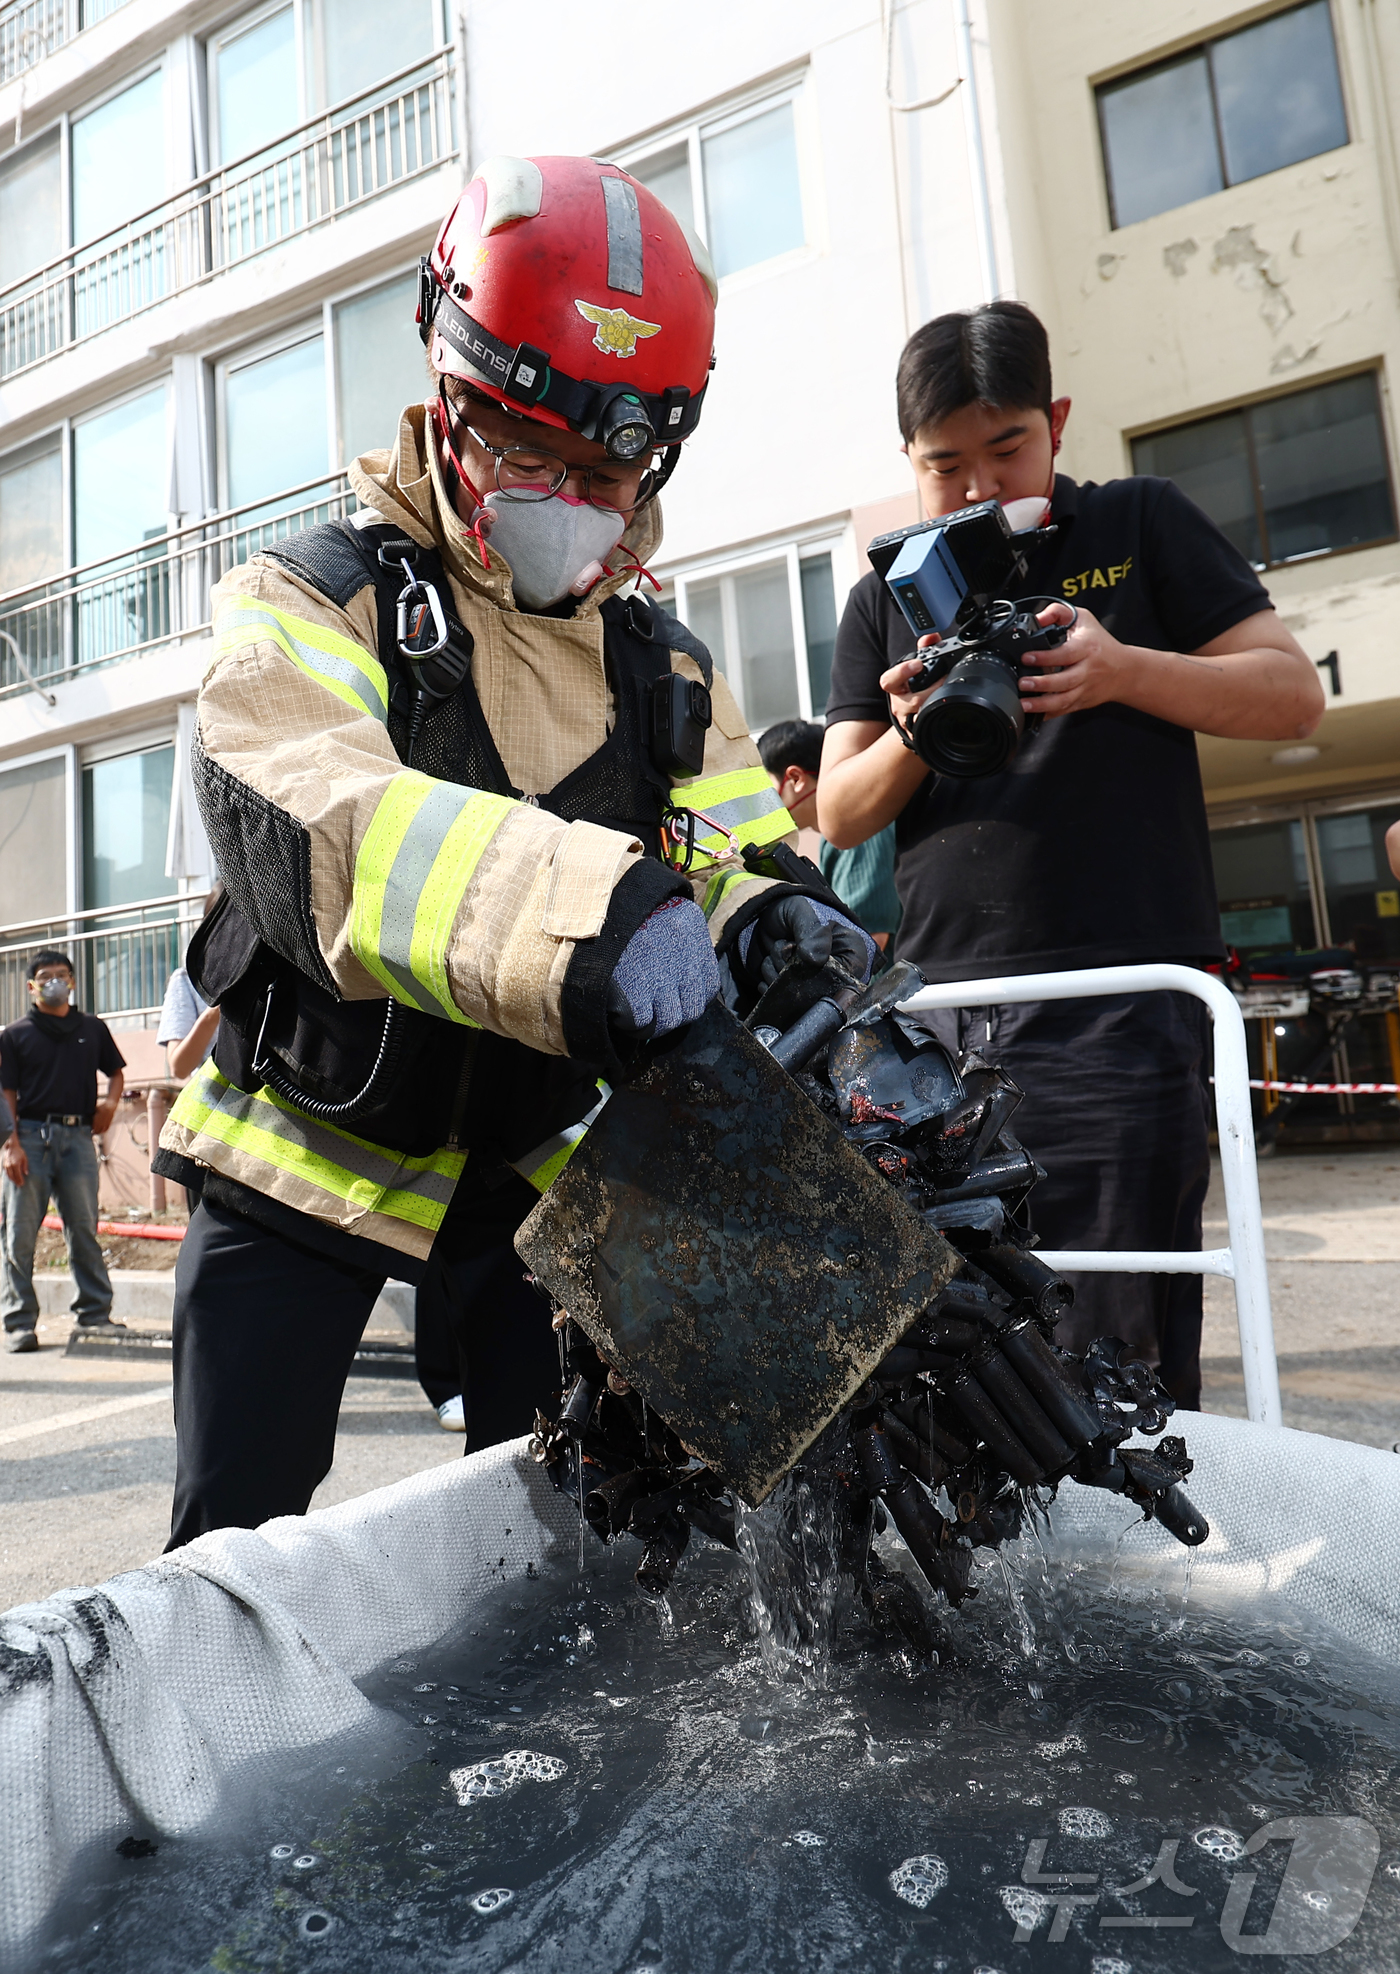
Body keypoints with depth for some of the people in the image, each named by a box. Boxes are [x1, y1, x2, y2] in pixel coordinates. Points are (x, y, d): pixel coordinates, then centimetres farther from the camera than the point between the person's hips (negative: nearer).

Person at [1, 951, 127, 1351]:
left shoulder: (93, 1029, 13)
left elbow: (116, 1071, 23)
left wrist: (111, 1102, 2)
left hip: (78, 1137, 2)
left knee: (84, 1230, 5)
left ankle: (94, 1313, 11)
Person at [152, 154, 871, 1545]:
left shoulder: (666, 673, 5)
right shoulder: (311, 604, -11)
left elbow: (746, 848, -8)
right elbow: (312, 828, -33)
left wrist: (767, 918, -35)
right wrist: (585, 914, -51)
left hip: (532, 1167, 4)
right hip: (309, 1154, -3)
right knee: (237, 1550, 5)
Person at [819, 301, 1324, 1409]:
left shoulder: (1140, 526, 11)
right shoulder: (886, 601, 17)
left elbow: (1294, 694, 5)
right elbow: (839, 818, 11)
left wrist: (1124, 670, -12)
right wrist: (913, 738, -11)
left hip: (1115, 1007, -3)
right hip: (942, 1017, 3)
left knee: (1115, 1368, -1)